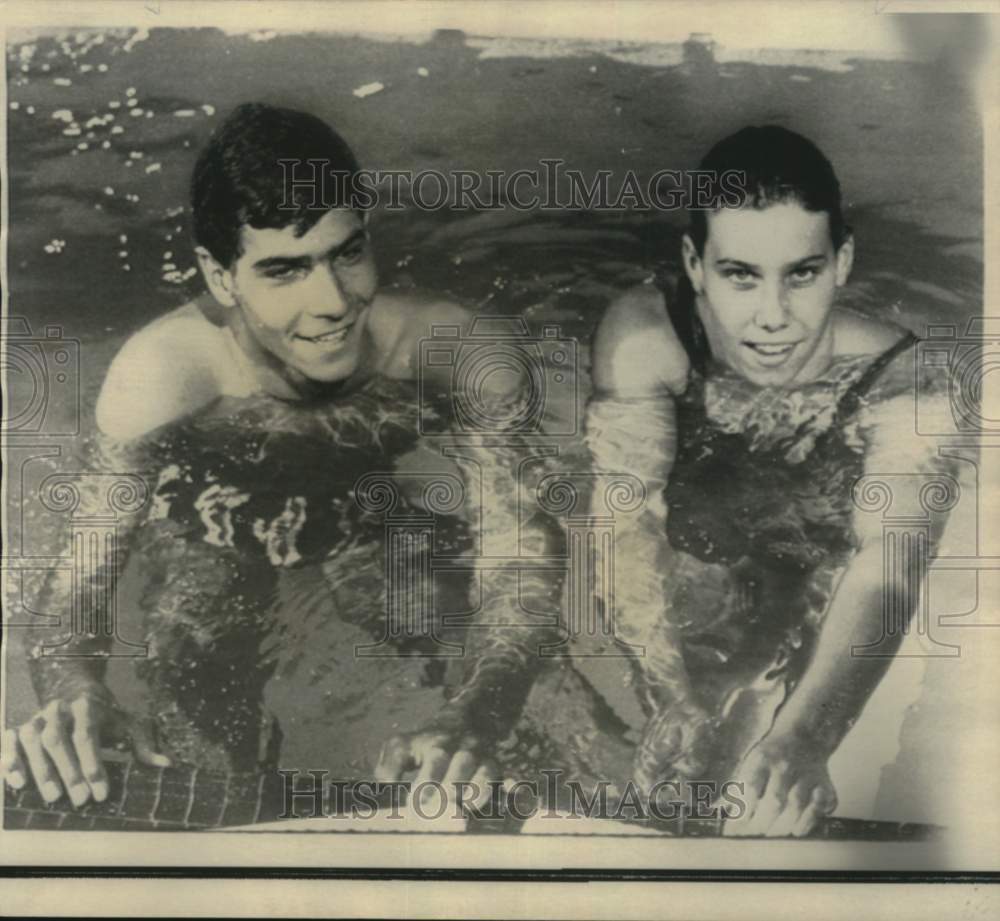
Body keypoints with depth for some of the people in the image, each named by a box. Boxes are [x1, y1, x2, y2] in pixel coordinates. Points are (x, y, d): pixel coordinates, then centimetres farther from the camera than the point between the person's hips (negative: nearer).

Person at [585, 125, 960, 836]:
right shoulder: (647, 334, -15)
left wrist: (802, 740, -50)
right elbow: (626, 519, -22)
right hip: (665, 639, 1)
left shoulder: (901, 387, -18)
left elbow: (889, 569, -32)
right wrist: (670, 697, -36)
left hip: (813, 652, -1)